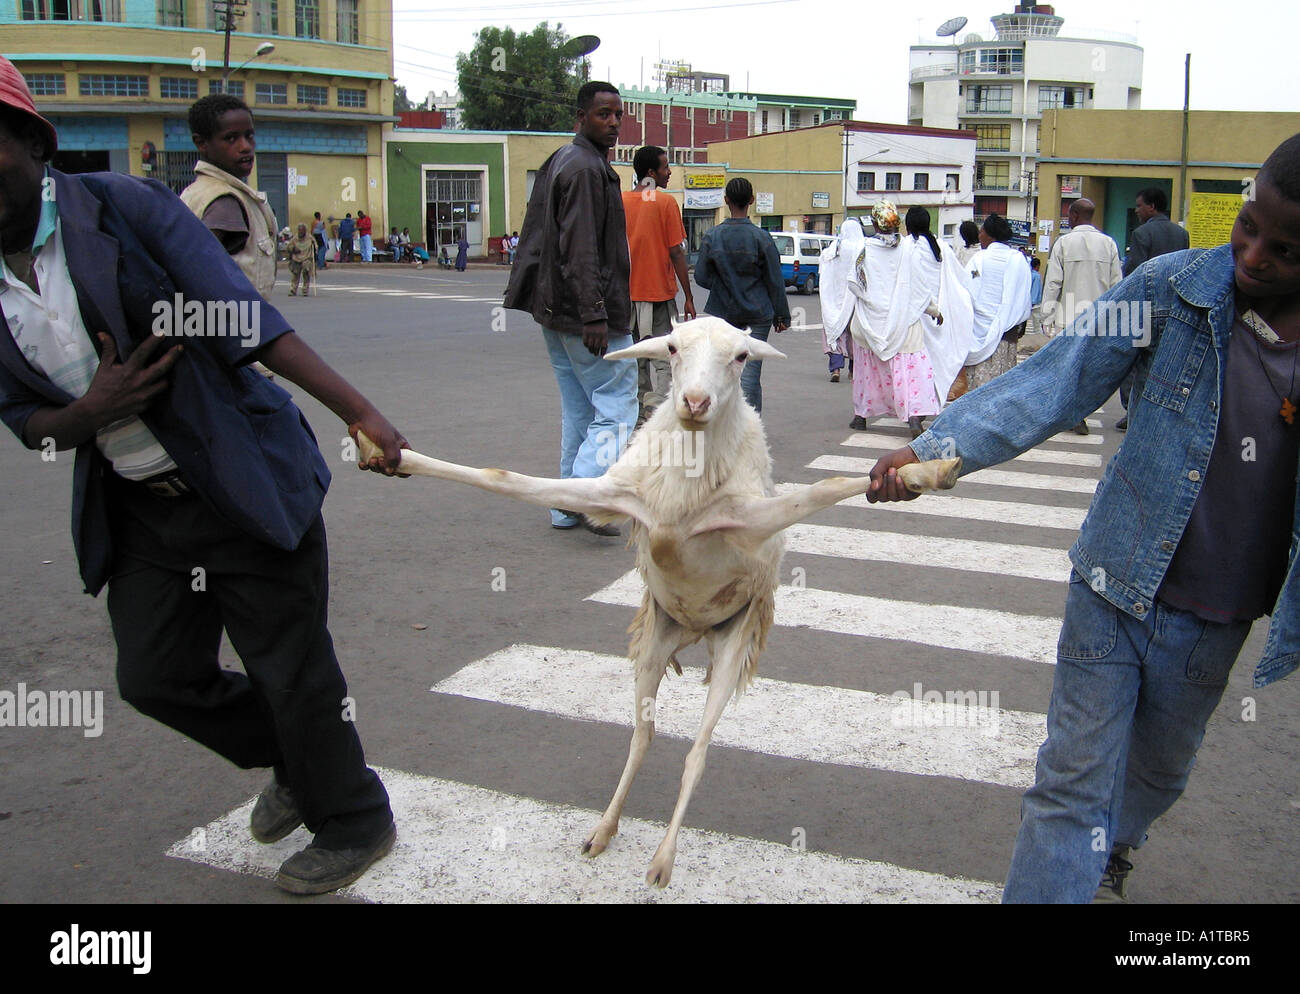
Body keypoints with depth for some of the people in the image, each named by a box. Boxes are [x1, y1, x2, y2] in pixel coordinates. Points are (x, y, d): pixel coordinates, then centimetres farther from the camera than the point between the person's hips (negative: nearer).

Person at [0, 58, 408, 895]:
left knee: (292, 673, 2)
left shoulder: (125, 209, -12)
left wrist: (360, 413, -25)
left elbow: (251, 323, -18)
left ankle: (354, 822, 27)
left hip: (245, 483, -6)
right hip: (137, 512, 6)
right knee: (156, 677, 12)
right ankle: (291, 764, 39)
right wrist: (91, 411, -14)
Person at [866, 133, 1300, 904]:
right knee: (1077, 776, 0)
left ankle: (1112, 854, 56)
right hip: (1119, 584, -3)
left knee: (1161, 769, 25)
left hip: (1217, 617, 3)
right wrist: (935, 448, -29)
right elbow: (1057, 380, -17)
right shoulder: (1176, 289, -14)